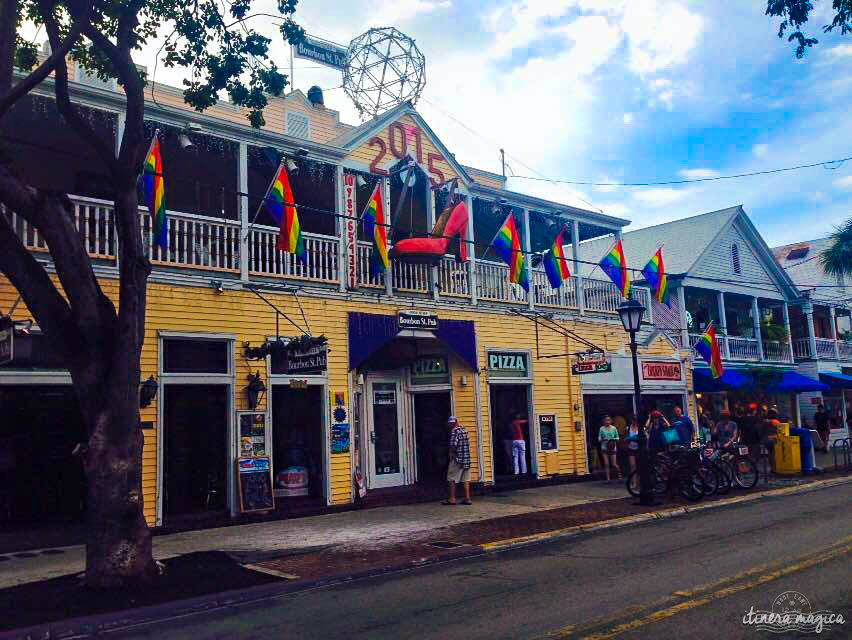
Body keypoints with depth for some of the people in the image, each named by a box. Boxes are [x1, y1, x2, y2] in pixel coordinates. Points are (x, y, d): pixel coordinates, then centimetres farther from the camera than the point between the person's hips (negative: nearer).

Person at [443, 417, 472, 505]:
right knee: (465, 479, 9)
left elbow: (453, 444, -22)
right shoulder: (464, 430, 11)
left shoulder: (455, 431, -13)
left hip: (457, 458, -7)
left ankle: (452, 499, 2)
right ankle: (467, 498, 9)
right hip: (466, 458, 8)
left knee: (452, 479, 1)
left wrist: (451, 453, -7)